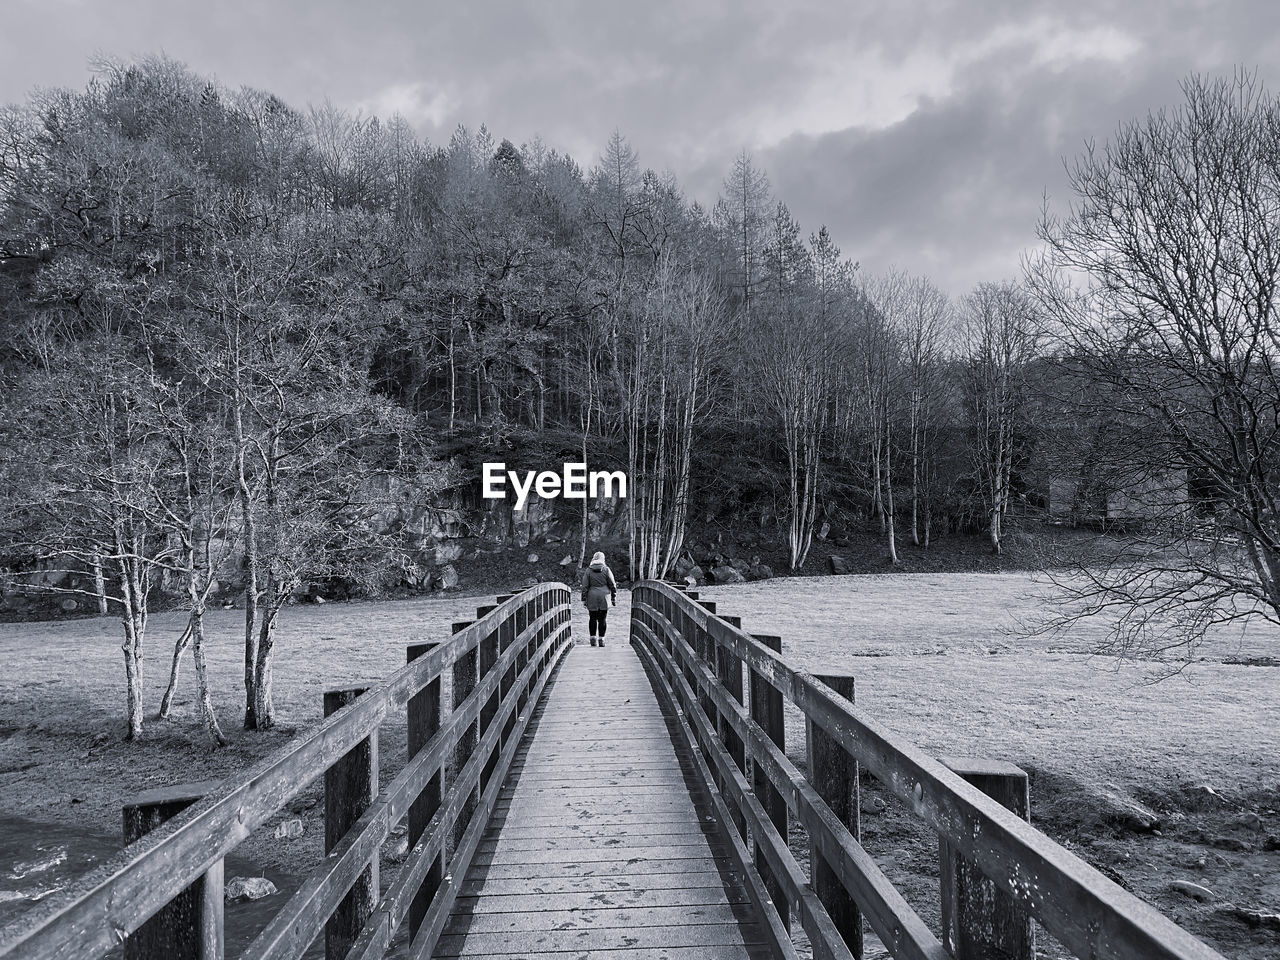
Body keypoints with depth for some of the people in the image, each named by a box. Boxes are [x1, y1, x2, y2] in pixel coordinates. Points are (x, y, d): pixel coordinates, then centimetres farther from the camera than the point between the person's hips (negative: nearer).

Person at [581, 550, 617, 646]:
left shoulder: (588, 570, 2)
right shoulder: (606, 570, 1)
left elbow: (584, 586, 1)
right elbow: (612, 585, 2)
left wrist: (584, 599, 5)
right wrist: (614, 598, 9)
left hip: (592, 598, 0)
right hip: (604, 598, 0)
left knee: (593, 619, 9)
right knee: (602, 619, 3)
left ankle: (593, 638, 4)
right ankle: (601, 640, 2)